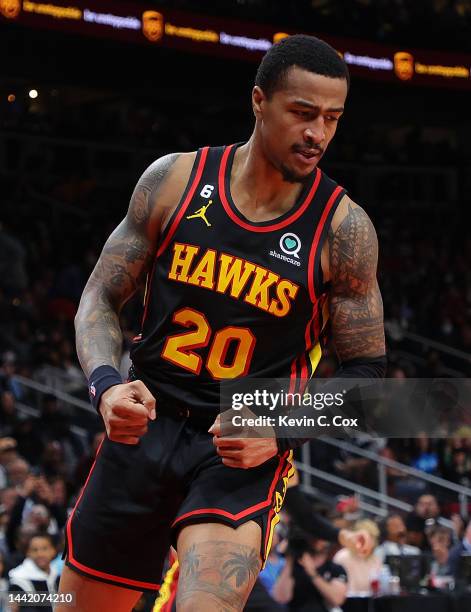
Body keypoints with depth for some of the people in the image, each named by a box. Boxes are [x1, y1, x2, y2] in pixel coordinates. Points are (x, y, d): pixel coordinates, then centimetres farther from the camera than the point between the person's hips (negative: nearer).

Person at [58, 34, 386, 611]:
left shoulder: (344, 228, -6)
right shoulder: (175, 179, -2)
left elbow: (365, 370, 0)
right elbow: (100, 298, 4)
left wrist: (279, 432, -16)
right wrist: (105, 385, -16)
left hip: (245, 453, -2)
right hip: (144, 428, 3)